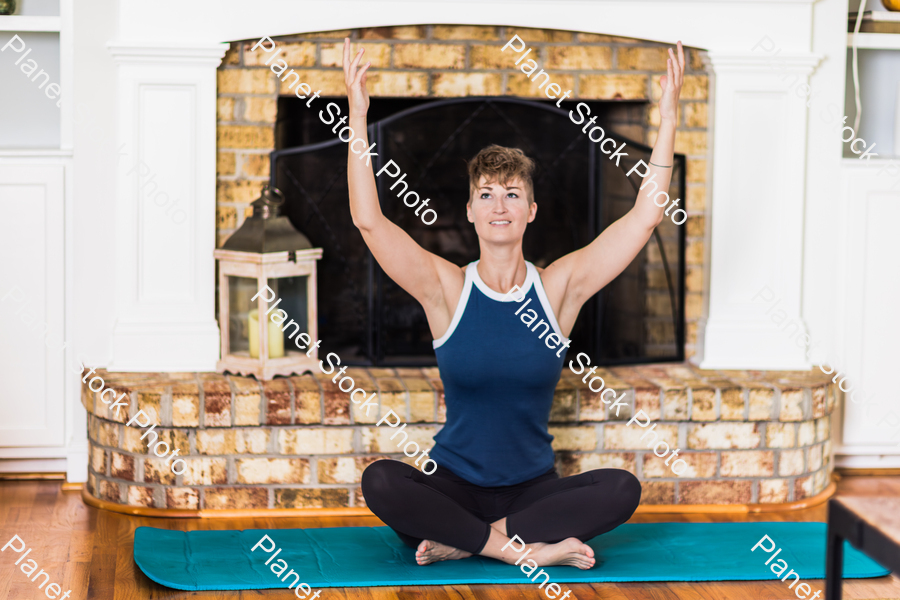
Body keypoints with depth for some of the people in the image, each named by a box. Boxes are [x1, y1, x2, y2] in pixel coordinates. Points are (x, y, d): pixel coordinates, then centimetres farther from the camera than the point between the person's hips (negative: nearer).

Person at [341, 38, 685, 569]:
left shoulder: (557, 289, 0)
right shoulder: (448, 291, -3)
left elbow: (645, 217, -5)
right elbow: (368, 220, -14)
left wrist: (669, 116, -10)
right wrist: (358, 116, -19)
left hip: (533, 487, 2)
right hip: (454, 485, -1)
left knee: (621, 490, -27)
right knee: (380, 481, -31)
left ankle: (466, 541, -21)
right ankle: (523, 547, -24)